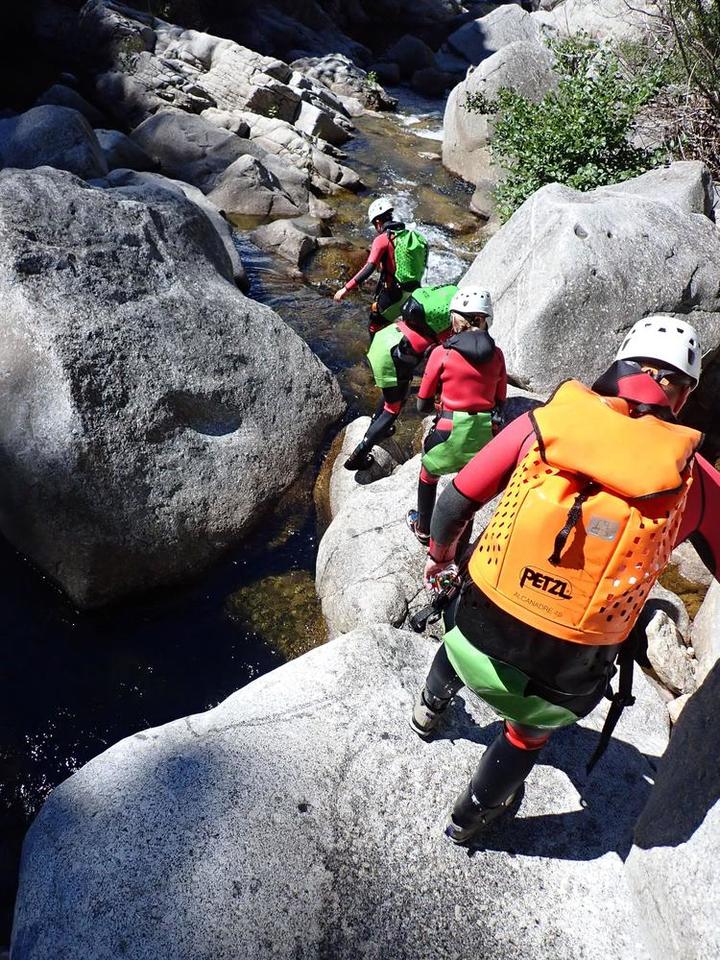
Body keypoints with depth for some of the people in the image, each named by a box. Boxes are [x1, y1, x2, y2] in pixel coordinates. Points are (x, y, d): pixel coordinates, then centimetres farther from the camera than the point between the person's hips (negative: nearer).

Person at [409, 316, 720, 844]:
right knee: (528, 735, 34)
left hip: (477, 638, 2)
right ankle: (469, 819, 58)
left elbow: (455, 503, -2)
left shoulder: (545, 421, -9)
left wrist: (440, 552, 19)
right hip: (561, 683, -1)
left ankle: (430, 709, 69)